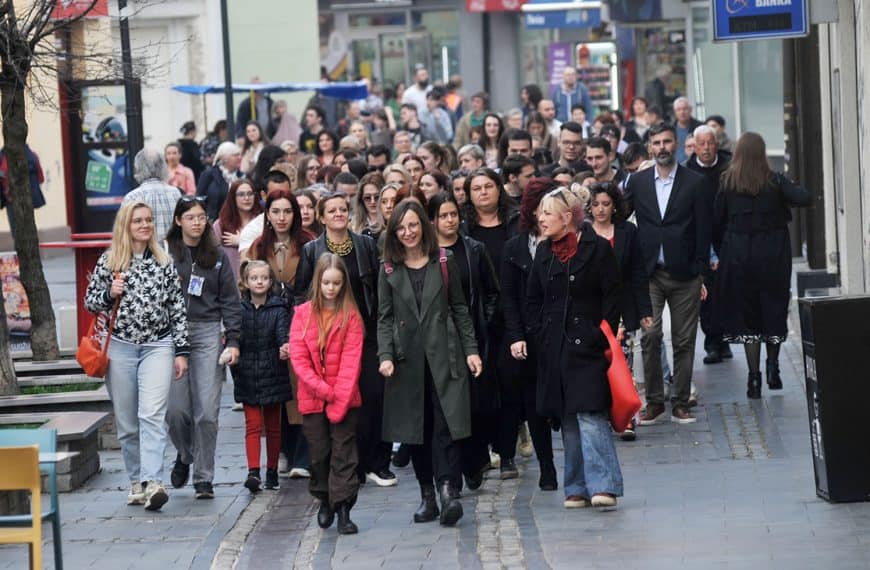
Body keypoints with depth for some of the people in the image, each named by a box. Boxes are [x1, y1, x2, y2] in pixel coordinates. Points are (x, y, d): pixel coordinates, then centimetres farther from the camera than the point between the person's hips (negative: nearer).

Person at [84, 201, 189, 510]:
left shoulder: (164, 263, 6)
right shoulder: (108, 262, 4)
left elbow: (178, 309, 8)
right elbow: (90, 301, 10)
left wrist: (182, 351, 3)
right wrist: (110, 294, -11)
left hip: (158, 346, -1)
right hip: (119, 348, 1)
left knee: (152, 415, -16)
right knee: (127, 422, 5)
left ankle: (152, 482, -25)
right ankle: (136, 482, 16)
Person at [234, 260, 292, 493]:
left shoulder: (279, 309, -2)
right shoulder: (239, 310, 2)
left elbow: (283, 333, -14)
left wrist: (285, 347, -35)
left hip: (273, 375, 0)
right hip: (248, 377, 0)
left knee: (273, 426, 10)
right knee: (253, 424, -6)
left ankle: (272, 471, 19)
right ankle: (253, 471, -14)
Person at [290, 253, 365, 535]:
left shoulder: (351, 315, -2)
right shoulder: (303, 313, 2)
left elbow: (352, 359, -8)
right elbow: (298, 356, -3)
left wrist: (339, 400, -15)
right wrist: (322, 389, -12)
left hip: (344, 398, -2)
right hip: (312, 398, 2)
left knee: (344, 453, -4)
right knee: (319, 453, 10)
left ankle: (343, 509, -4)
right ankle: (324, 500, 28)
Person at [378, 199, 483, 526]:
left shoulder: (444, 262, 6)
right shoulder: (389, 269, 7)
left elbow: (459, 309, 9)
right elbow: (385, 318, 6)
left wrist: (471, 350, 2)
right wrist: (385, 356, -8)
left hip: (444, 357, -2)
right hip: (408, 361, 2)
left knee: (445, 426, -12)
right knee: (416, 430, 4)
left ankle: (449, 491, -20)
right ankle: (427, 496, 10)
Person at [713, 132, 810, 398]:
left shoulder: (727, 183, -4)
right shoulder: (775, 181, -5)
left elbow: (717, 221, -2)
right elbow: (804, 198, -16)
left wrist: (722, 252, 9)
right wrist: (788, 190, 5)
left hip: (738, 254, 0)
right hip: (773, 254, 0)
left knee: (746, 315, 4)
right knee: (774, 309, 14)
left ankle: (754, 377, 0)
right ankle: (773, 366, 7)